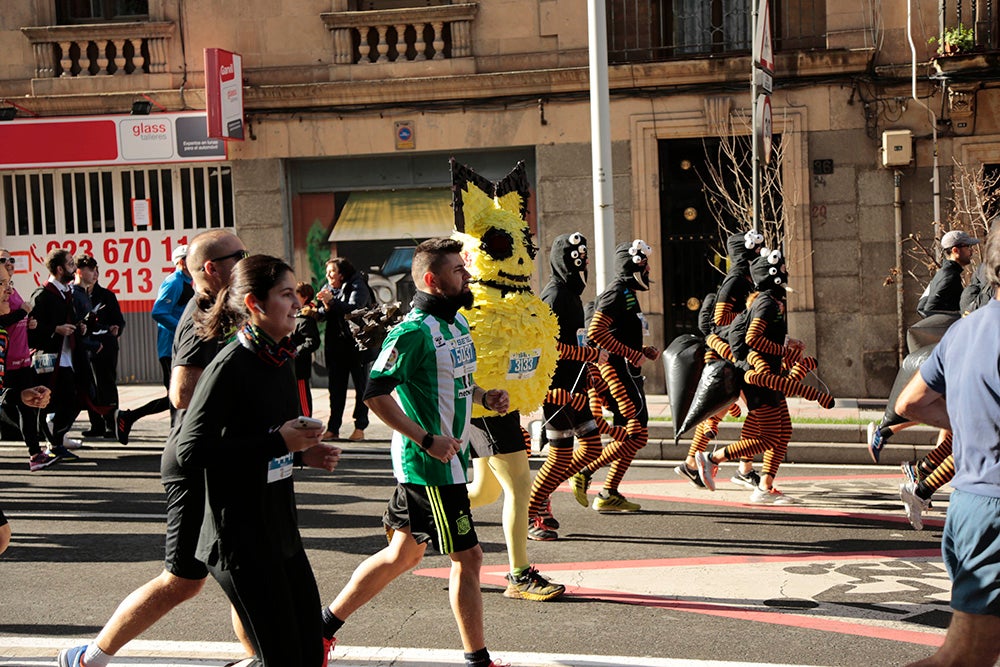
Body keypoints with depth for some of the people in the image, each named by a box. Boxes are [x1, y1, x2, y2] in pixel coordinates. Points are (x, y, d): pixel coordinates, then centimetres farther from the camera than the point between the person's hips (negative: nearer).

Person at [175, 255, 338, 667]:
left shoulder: (280, 360, 9)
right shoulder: (230, 366, -16)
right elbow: (189, 451, -21)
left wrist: (308, 448, 2)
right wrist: (277, 442, -22)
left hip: (281, 529, 9)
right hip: (241, 538, -8)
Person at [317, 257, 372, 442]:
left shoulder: (357, 286, -7)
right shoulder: (328, 288, 11)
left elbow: (354, 308, -22)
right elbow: (324, 315, 6)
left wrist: (332, 302, -27)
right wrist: (325, 307, -14)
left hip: (356, 343, -6)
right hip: (335, 343, 6)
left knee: (360, 385, 2)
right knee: (336, 387, 7)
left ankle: (360, 428, 6)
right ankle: (333, 428, 10)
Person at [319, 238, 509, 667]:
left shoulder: (457, 321, 12)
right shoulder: (414, 330, -18)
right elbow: (375, 393, -22)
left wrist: (484, 397, 4)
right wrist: (427, 440, -23)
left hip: (445, 456, 10)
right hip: (430, 464, -10)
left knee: (403, 555, 17)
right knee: (467, 556, 0)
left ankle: (325, 624, 27)